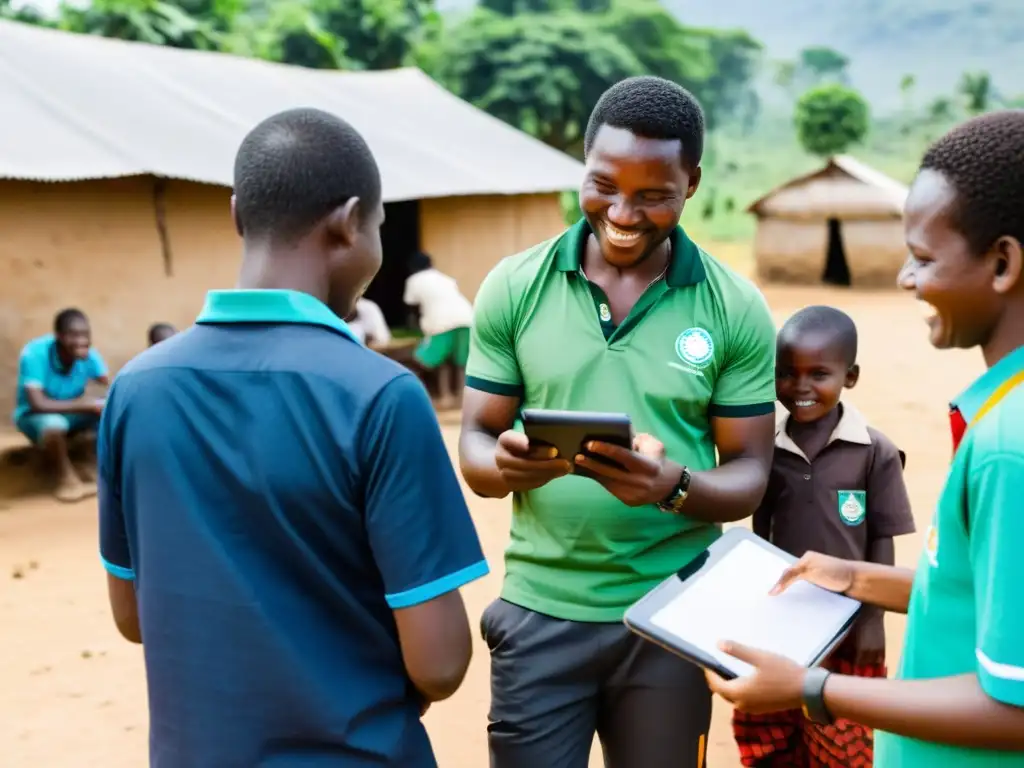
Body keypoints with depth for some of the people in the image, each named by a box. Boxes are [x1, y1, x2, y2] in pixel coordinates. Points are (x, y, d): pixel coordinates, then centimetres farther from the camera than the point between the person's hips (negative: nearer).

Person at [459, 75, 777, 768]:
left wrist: (675, 486, -23)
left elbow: (750, 475, -2)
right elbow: (475, 442, 1)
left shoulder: (736, 309, -5)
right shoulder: (514, 287, -3)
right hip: (541, 610, 0)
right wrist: (506, 465, -22)